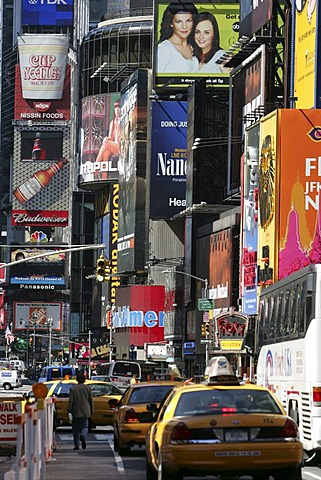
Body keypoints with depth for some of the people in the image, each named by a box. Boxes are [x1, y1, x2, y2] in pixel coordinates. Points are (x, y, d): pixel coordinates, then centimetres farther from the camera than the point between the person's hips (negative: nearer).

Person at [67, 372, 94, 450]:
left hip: (76, 412, -1)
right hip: (85, 412, 1)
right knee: (85, 426, 8)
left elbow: (71, 400, -7)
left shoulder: (73, 388, -5)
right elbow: (91, 400, 4)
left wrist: (69, 410, -3)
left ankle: (76, 444, 6)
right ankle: (83, 436, -24)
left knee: (76, 428, 8)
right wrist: (92, 411, 12)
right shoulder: (88, 388, 0)